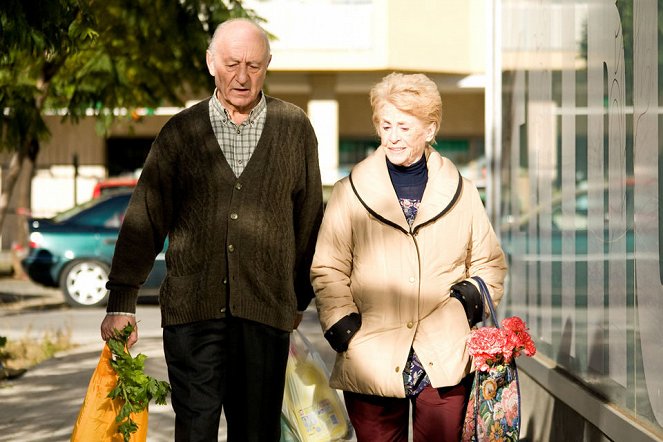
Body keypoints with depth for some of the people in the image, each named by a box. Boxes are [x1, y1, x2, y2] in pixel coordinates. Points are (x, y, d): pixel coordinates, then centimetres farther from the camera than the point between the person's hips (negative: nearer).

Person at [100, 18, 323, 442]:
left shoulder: (294, 127, 7)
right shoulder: (181, 132, 6)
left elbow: (309, 219, 13)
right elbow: (144, 218, 6)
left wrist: (300, 300, 16)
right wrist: (122, 302, 1)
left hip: (265, 309, 0)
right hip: (191, 307, 0)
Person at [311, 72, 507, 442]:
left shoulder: (461, 192, 12)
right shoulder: (350, 194, 7)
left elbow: (490, 261, 19)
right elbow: (328, 269, 5)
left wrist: (476, 294, 1)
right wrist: (340, 320, -8)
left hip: (445, 360, 1)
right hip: (372, 363, -1)